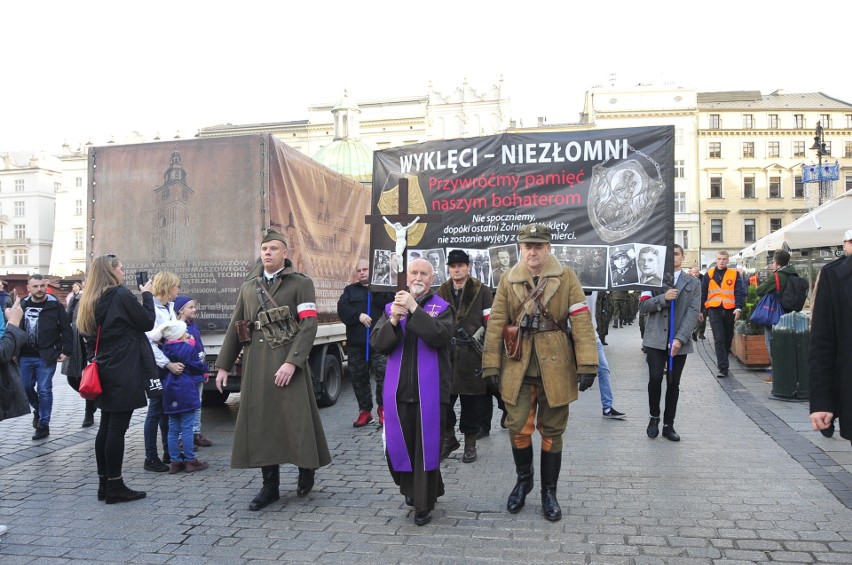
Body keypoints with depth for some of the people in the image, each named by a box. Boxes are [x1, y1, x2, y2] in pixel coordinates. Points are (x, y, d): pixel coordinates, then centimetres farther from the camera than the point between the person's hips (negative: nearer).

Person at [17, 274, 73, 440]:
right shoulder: (22, 305, 4)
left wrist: (65, 351, -10)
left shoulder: (55, 306, -6)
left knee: (44, 390, 0)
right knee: (26, 387, 11)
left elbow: (66, 330, -5)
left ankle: (43, 425, 10)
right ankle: (38, 410, 38)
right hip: (25, 356, 4)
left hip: (46, 356, -4)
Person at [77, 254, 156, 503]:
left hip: (104, 371, 8)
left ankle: (104, 484, 19)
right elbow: (147, 322, -6)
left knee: (106, 426, 12)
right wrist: (147, 294, 6)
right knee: (117, 427, -3)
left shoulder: (91, 300, 11)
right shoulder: (121, 295, -13)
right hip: (124, 373, -8)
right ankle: (115, 487, 4)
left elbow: (89, 336, 16)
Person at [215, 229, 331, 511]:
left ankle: (306, 470, 25)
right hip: (256, 366, 5)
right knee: (260, 423, 5)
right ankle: (270, 486, 17)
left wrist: (292, 362, -19)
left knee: (297, 419, -1)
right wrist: (223, 365, 12)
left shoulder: (301, 284, 1)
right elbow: (235, 328, 18)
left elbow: (309, 324, -10)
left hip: (287, 364, -4)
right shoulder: (247, 287, 17)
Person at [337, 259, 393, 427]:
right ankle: (365, 410, 18)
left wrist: (375, 289, -14)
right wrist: (358, 315, -15)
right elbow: (342, 308, 0)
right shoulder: (350, 290, 16)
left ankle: (382, 408, 5)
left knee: (383, 374, -10)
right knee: (358, 377, 6)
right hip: (356, 343, 3)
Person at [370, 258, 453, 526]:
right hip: (398, 388, 3)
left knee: (426, 445, 3)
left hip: (429, 389, -3)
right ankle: (411, 487, 36)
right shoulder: (391, 307, 10)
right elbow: (377, 343, 0)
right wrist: (393, 320, -16)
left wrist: (414, 308, -19)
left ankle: (424, 504, 18)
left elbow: (440, 335, -19)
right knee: (397, 444, 8)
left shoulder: (441, 307, 0)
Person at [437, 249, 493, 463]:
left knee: (472, 403, 5)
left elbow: (490, 322, -2)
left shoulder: (481, 291, 2)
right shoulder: (441, 293, 13)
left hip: (472, 356, -3)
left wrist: (476, 336, -11)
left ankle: (470, 443, 20)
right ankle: (448, 438, 21)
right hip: (446, 355, 3)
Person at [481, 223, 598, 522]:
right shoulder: (508, 280, 3)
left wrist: (587, 363, -13)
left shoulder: (566, 277, -1)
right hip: (518, 366, 1)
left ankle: (549, 492, 26)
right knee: (518, 428, 2)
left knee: (552, 431, 9)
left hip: (555, 366, -1)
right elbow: (496, 323, 2)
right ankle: (523, 479, 29)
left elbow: (582, 320, -7)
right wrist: (491, 365, -3)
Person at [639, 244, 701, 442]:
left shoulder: (693, 283, 8)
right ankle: (654, 417, 13)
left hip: (679, 341, 1)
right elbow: (643, 306, 1)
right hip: (656, 339, -1)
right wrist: (663, 298, -15)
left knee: (673, 383, 6)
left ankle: (668, 425, 17)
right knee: (655, 378, -10)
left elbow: (693, 313, -1)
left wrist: (680, 338, -12)